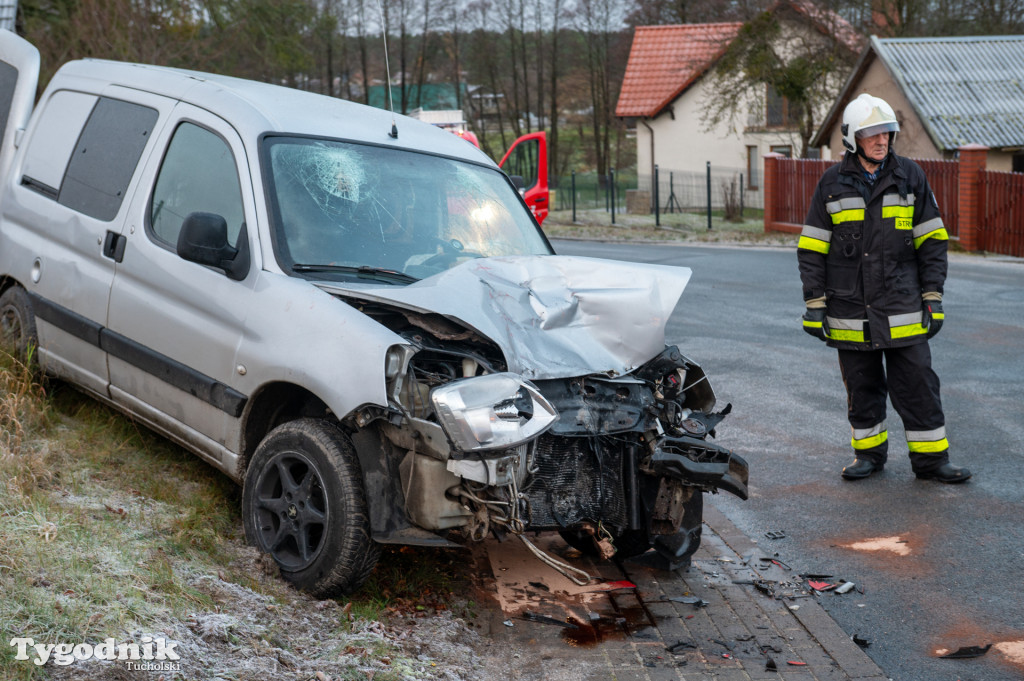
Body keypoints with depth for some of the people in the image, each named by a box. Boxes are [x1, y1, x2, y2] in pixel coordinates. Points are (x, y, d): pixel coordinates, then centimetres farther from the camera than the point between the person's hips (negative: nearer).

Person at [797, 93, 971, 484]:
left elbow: (932, 242, 7)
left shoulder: (910, 177, 4)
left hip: (903, 310, 0)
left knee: (918, 385, 1)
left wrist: (933, 298, 2)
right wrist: (814, 303, 0)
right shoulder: (832, 184, 3)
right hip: (850, 311, 0)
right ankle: (869, 453, 24)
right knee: (862, 388, 9)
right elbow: (811, 249, 5)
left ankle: (930, 458, 11)